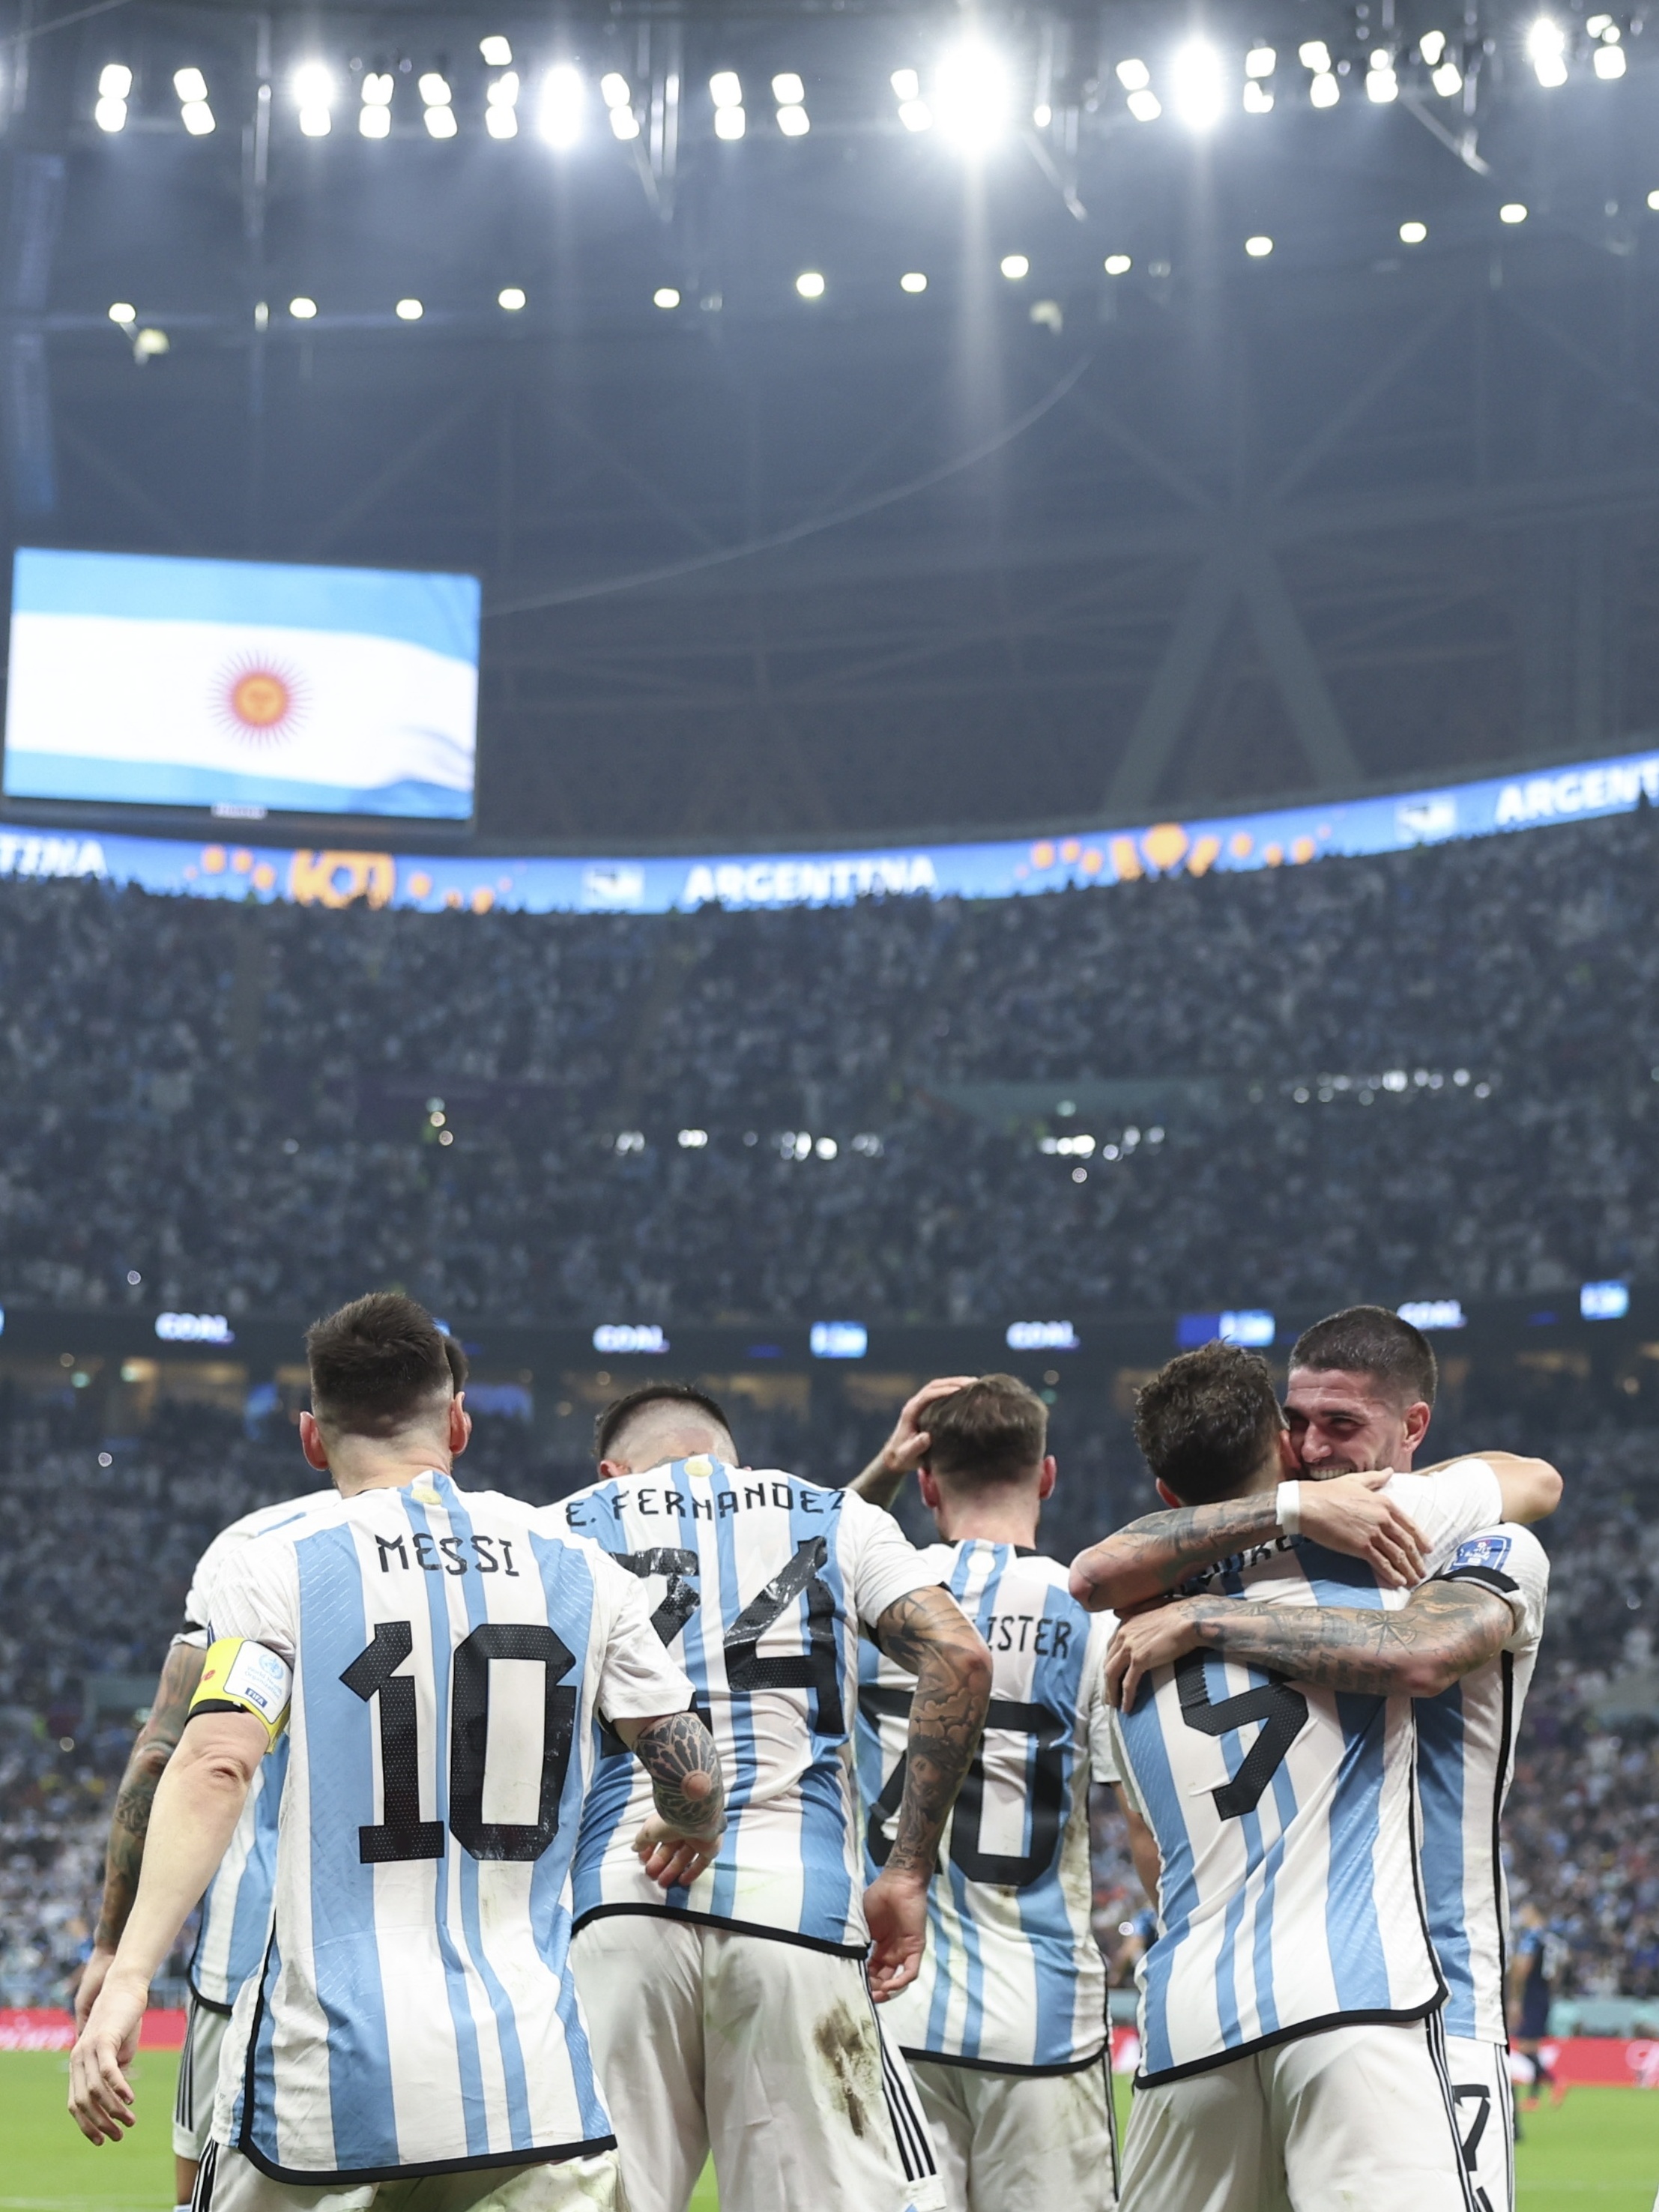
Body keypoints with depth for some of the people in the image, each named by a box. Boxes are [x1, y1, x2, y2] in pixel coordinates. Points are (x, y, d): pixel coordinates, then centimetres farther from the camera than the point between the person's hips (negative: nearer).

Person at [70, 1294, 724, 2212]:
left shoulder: (275, 1570, 1)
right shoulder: (579, 1572, 9)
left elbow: (214, 1769, -14)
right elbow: (692, 1778, 11)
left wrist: (125, 1974, -19)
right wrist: (691, 1835, 35)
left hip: (329, 2071, -2)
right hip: (528, 2068, 2)